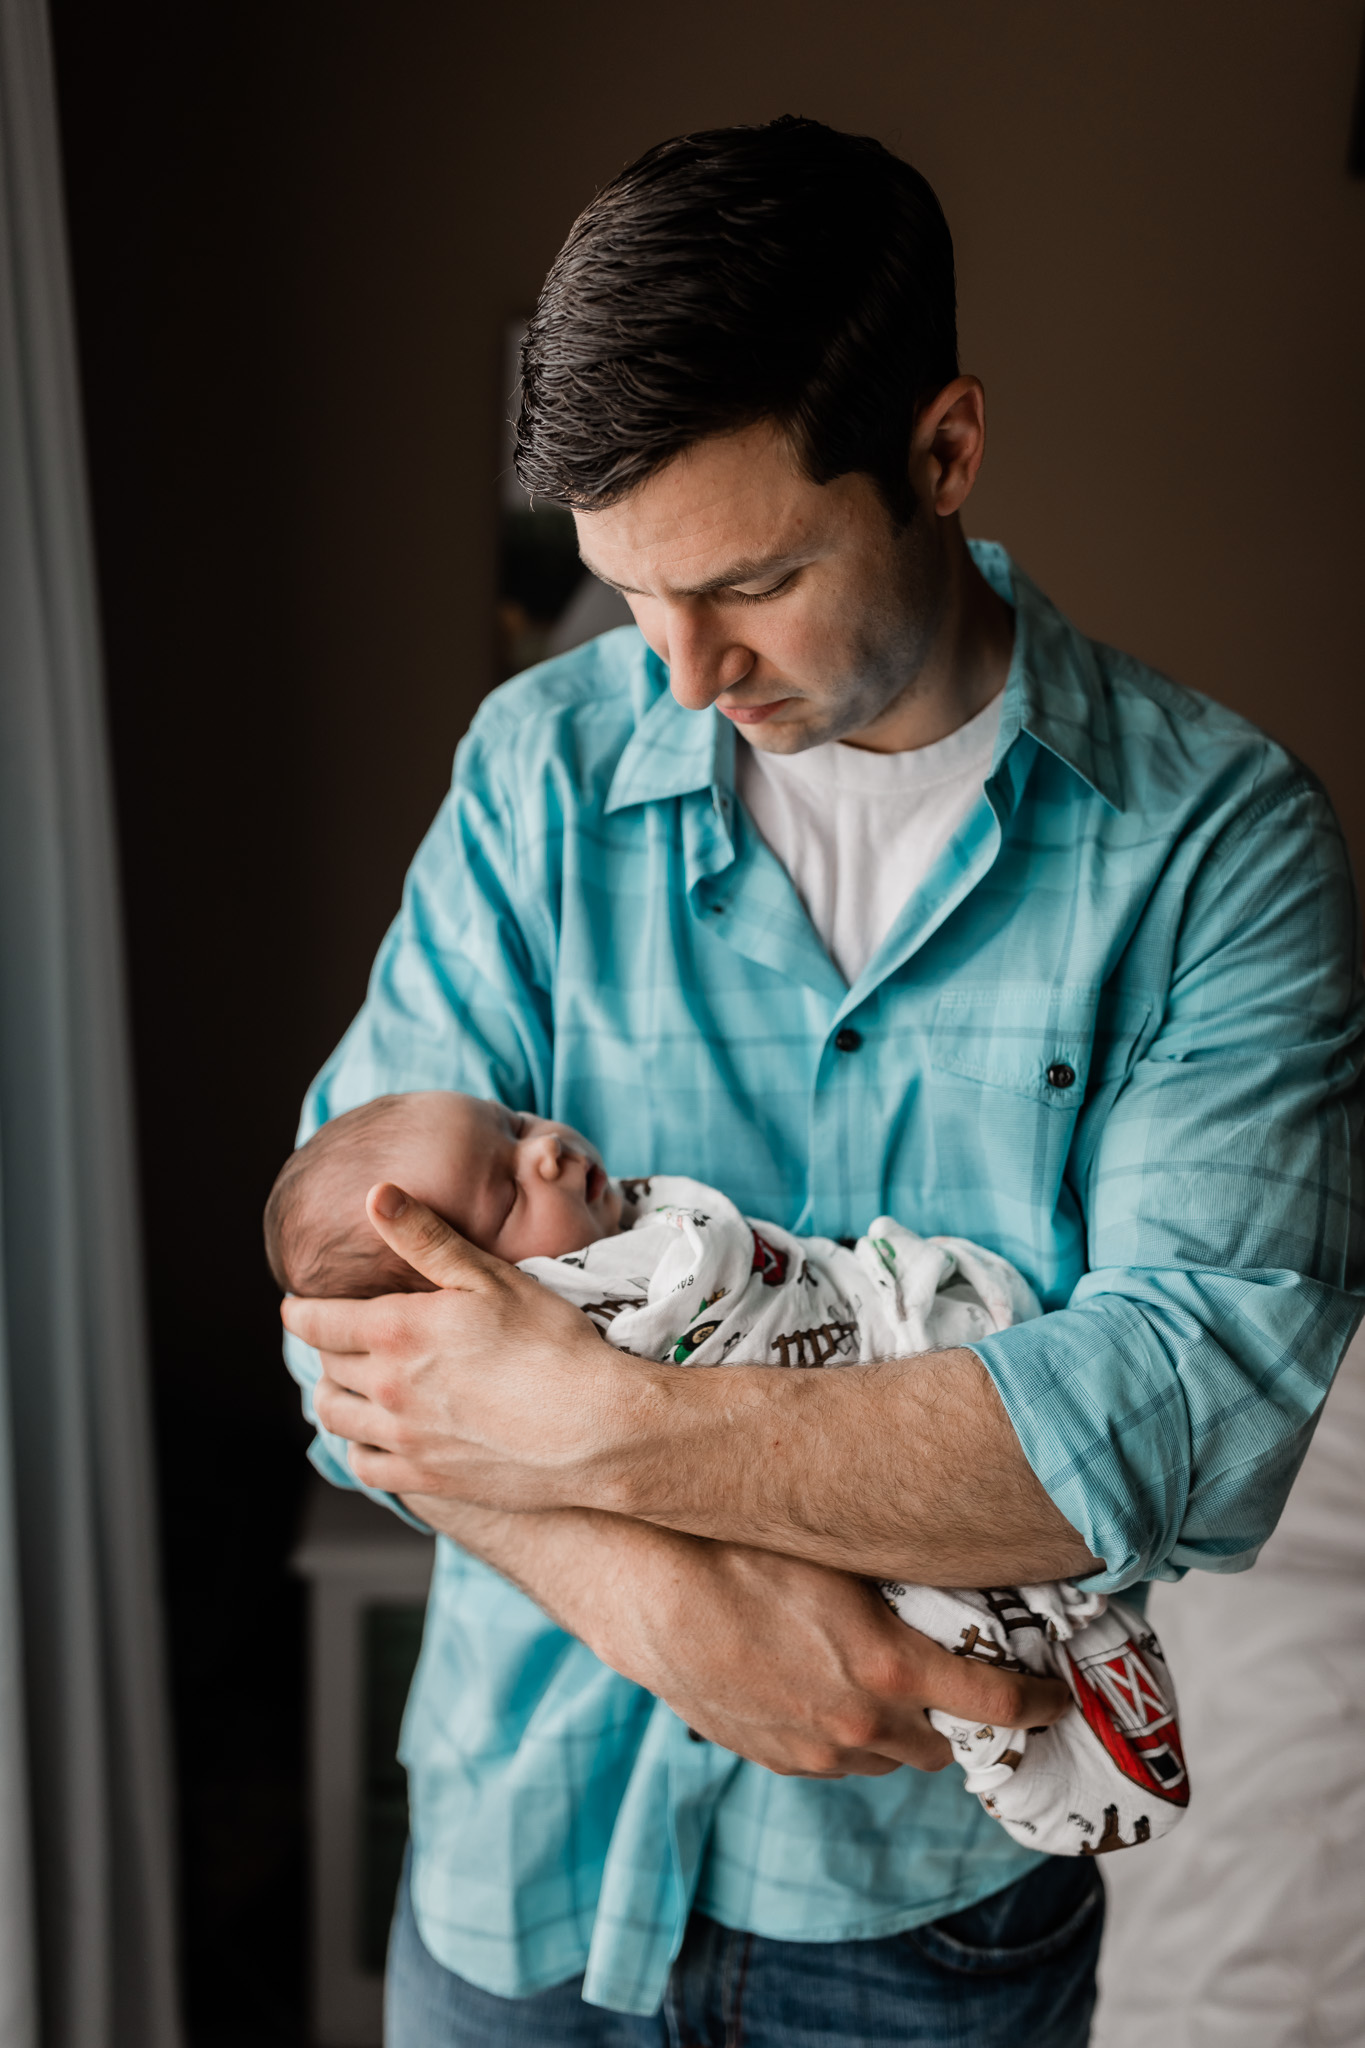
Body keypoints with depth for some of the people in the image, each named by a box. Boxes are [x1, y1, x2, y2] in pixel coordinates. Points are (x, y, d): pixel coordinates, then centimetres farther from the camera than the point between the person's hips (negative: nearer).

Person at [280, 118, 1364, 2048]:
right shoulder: (543, 763, -7)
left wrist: (604, 1429, -27)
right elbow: (357, 1276, -11)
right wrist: (654, 1593, -26)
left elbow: (1197, 1400, -23)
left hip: (934, 1890, -1)